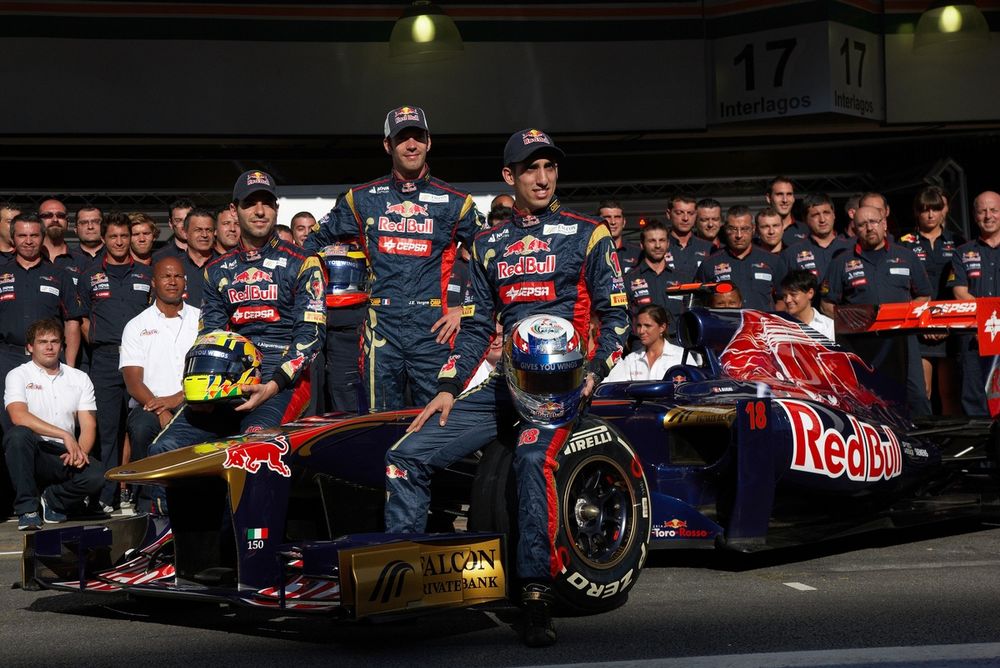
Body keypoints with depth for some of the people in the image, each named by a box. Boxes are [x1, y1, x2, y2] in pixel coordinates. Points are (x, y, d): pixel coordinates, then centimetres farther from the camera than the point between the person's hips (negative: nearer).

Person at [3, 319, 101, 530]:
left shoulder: (79, 378, 14)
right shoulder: (18, 375, 3)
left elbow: (88, 425, 7)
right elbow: (19, 417, -16)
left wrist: (81, 451, -16)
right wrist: (65, 435, -23)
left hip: (65, 456, 2)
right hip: (32, 452, -2)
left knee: (97, 474, -28)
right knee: (18, 434, -36)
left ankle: (52, 499, 5)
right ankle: (27, 509, -22)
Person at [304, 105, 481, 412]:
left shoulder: (454, 202, 8)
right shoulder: (362, 199, 11)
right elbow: (315, 242, 22)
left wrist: (464, 311, 4)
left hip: (433, 330, -1)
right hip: (382, 330, 1)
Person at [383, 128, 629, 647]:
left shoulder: (586, 234, 7)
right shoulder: (488, 245, 19)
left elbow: (615, 313, 3)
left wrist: (594, 374, -11)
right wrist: (448, 387, 8)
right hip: (501, 383, 5)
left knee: (533, 457, -36)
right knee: (405, 457, -7)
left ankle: (537, 595, -32)